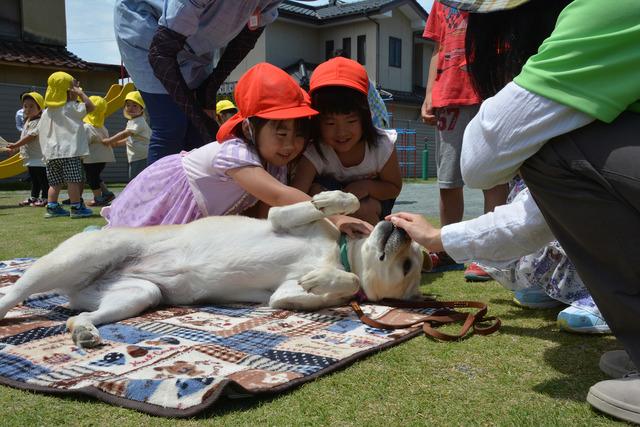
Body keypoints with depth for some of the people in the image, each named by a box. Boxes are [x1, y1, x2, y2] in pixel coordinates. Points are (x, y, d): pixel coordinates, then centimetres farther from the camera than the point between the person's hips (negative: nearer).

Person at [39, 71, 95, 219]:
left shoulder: (47, 112, 14)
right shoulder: (72, 107, -5)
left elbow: (40, 130, 15)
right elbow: (90, 106, -12)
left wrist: (46, 150, 20)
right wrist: (81, 93, 0)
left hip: (51, 152, 7)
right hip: (70, 151, -6)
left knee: (55, 182, 11)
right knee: (73, 180, -3)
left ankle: (52, 207, 11)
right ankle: (76, 207, -3)